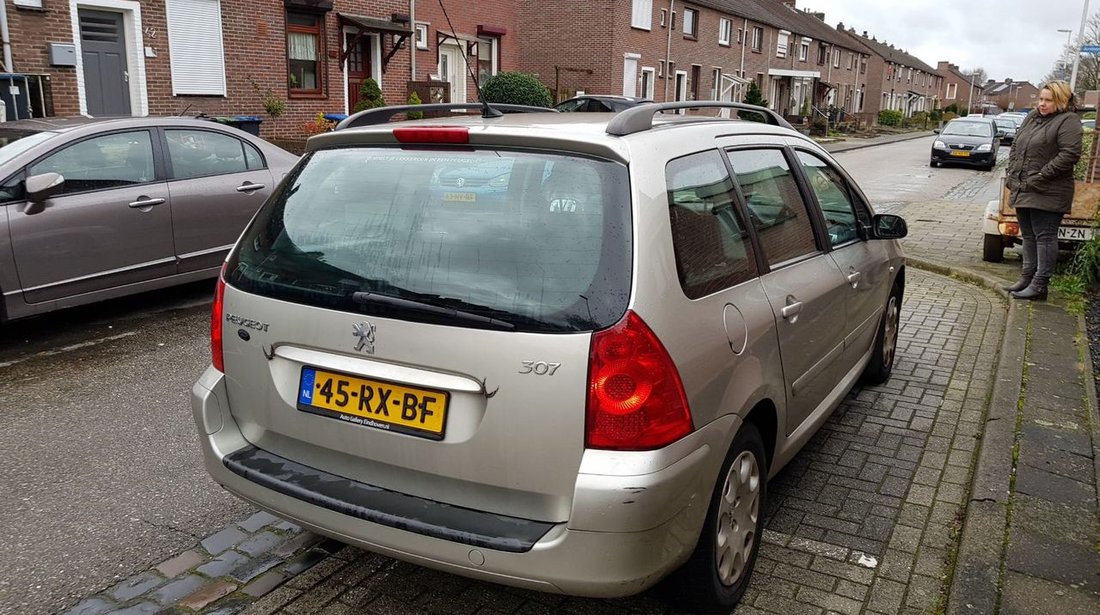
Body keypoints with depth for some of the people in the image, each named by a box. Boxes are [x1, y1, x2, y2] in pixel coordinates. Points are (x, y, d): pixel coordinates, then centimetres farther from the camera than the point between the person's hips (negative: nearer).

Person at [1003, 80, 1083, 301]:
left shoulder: (1068, 121, -8)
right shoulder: (1032, 117, 15)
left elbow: (1069, 155, -18)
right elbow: (1015, 147, 20)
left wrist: (1040, 177, -19)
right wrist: (1011, 173, 8)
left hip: (1047, 194, -8)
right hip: (1022, 190, 8)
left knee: (1044, 237, -4)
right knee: (1029, 236, 15)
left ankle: (1039, 285, -2)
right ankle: (1027, 278, 24)